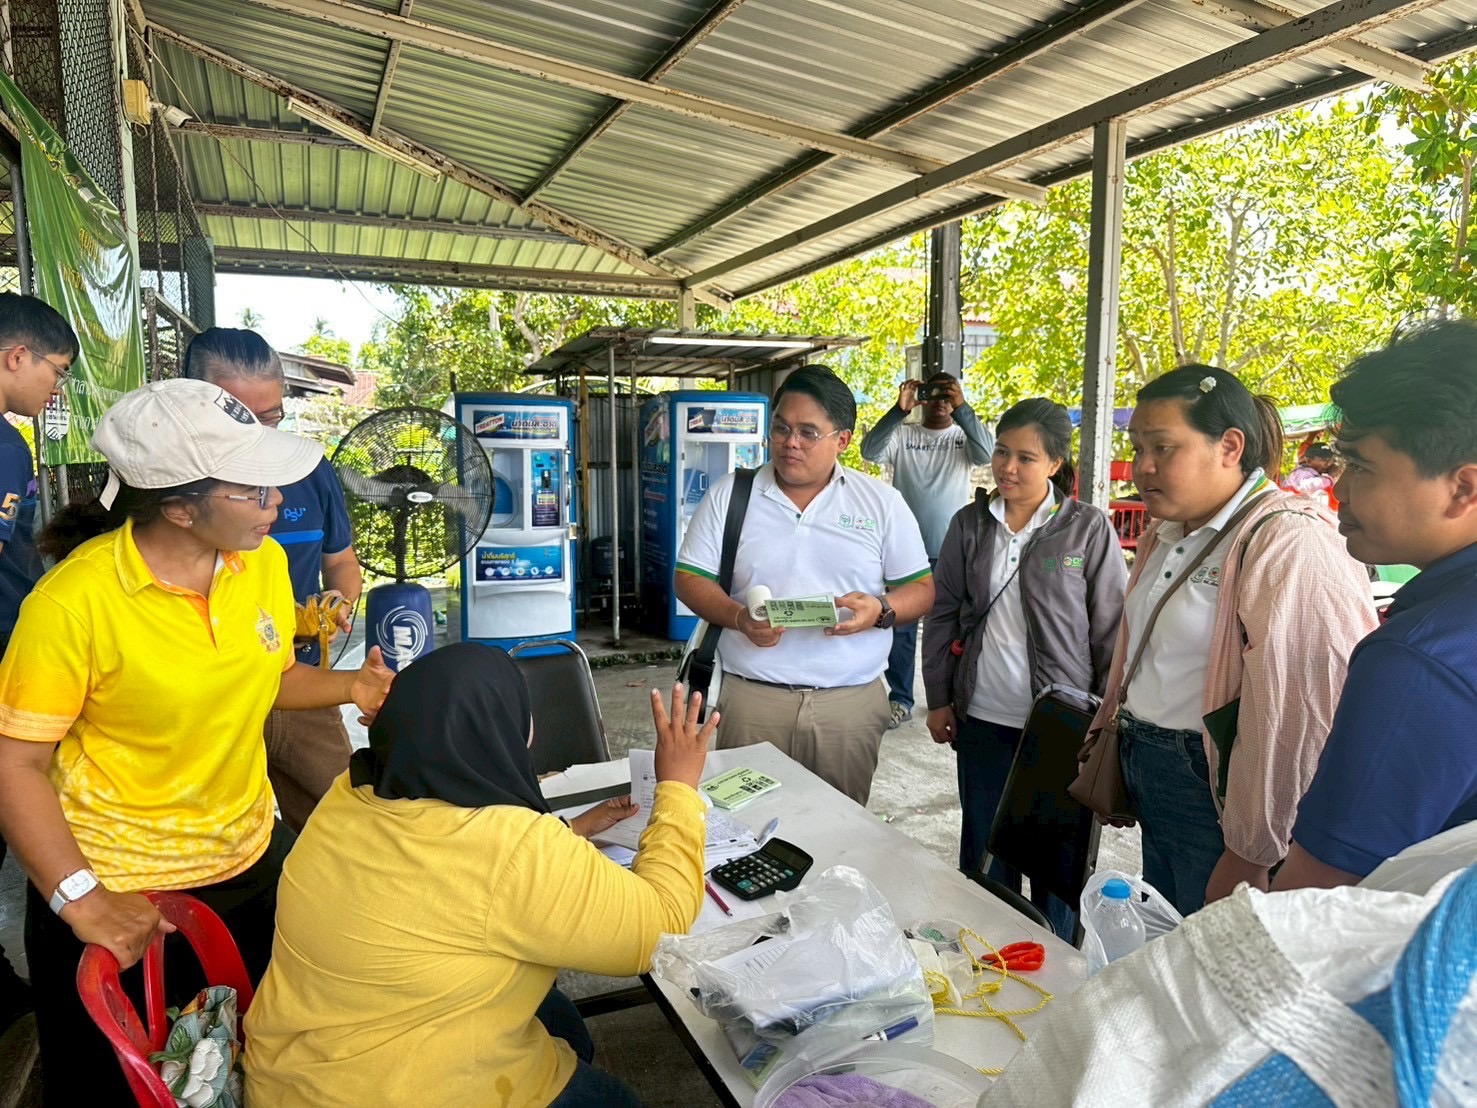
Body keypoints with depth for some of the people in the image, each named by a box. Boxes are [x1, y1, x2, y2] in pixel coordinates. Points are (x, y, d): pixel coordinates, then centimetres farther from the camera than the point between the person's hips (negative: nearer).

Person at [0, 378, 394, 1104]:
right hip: (118, 894, -4)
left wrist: (348, 686, -9)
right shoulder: (75, 601, -23)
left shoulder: (265, 562, -7)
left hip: (252, 861, 5)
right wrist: (81, 900, -22)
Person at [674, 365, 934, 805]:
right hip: (752, 698, 0)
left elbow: (921, 588, 5)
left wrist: (881, 610, -16)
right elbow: (690, 579, 4)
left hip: (852, 701, 1)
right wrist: (738, 617, -15)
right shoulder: (729, 495, 4)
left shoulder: (882, 502, 4)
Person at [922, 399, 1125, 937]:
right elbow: (942, 615, 8)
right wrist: (938, 699, 7)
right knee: (983, 849, 16)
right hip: (982, 718, 3)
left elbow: (1112, 627, -4)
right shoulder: (970, 524, 3)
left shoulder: (1089, 529, -7)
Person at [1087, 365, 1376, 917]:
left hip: (1214, 789, -8)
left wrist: (1250, 855, -19)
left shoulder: (1288, 545, -20)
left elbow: (1292, 720, -24)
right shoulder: (1165, 537, 10)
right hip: (1151, 781, 8)